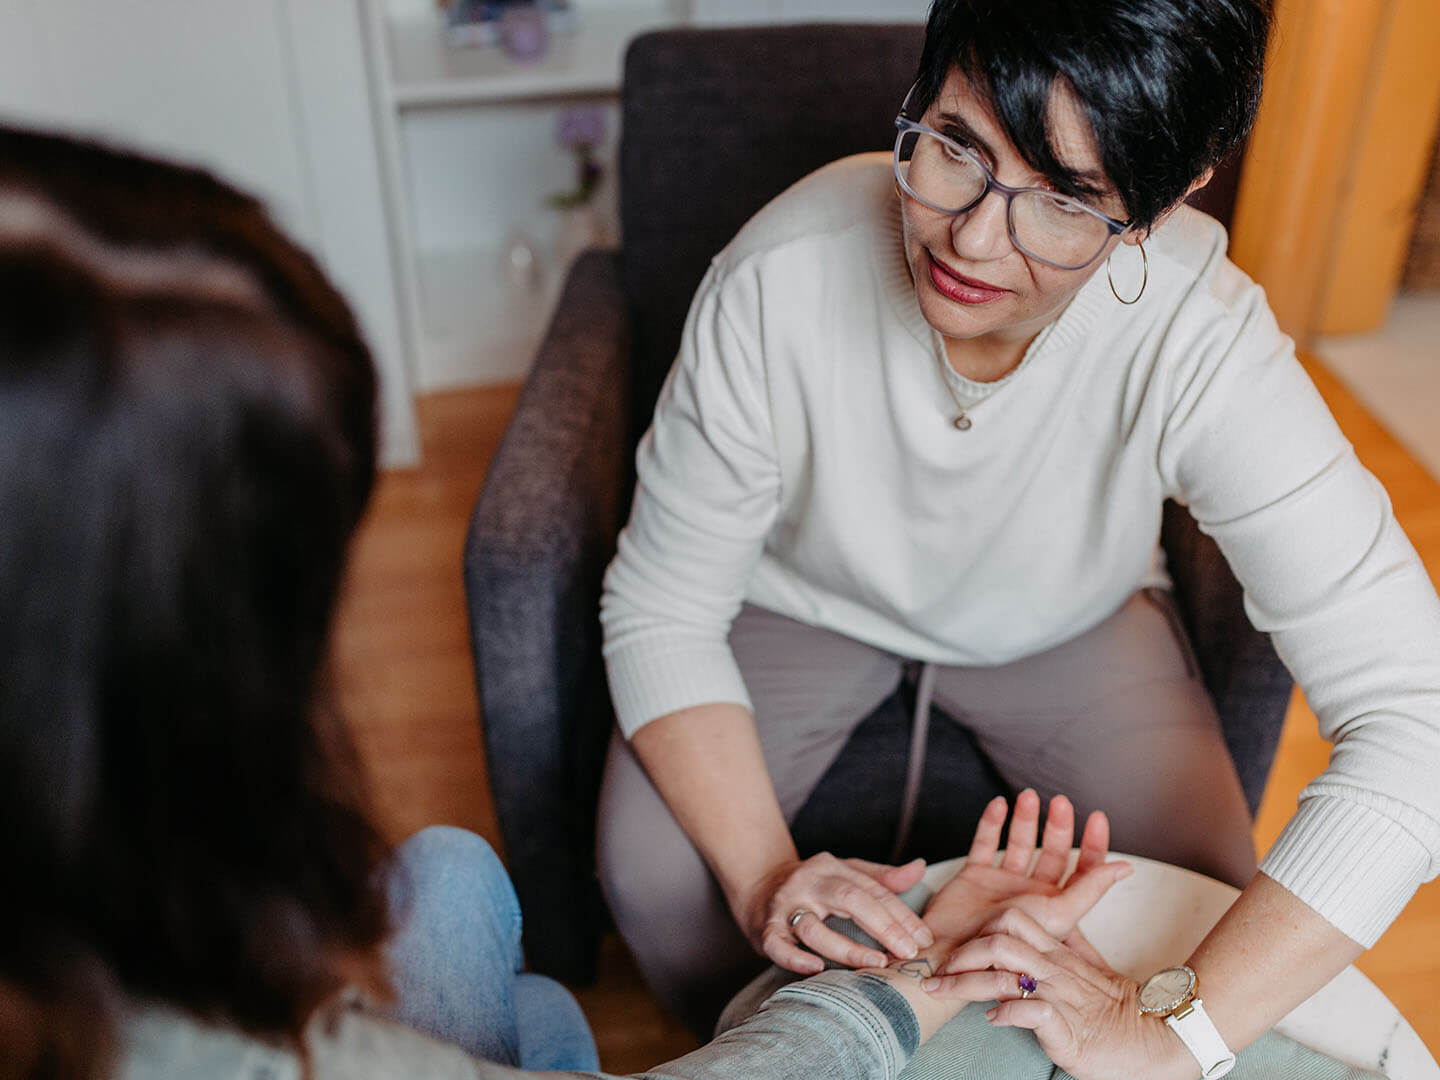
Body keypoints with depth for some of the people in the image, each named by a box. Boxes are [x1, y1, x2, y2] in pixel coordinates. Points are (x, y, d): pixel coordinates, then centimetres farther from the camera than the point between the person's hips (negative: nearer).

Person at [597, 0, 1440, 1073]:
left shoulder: (1201, 346, -34)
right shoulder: (775, 285, -33)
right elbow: (659, 612, -22)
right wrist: (764, 878, -36)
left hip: (1069, 622, 1)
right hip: (804, 602, 0)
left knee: (1206, 902, -14)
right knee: (650, 870, -19)